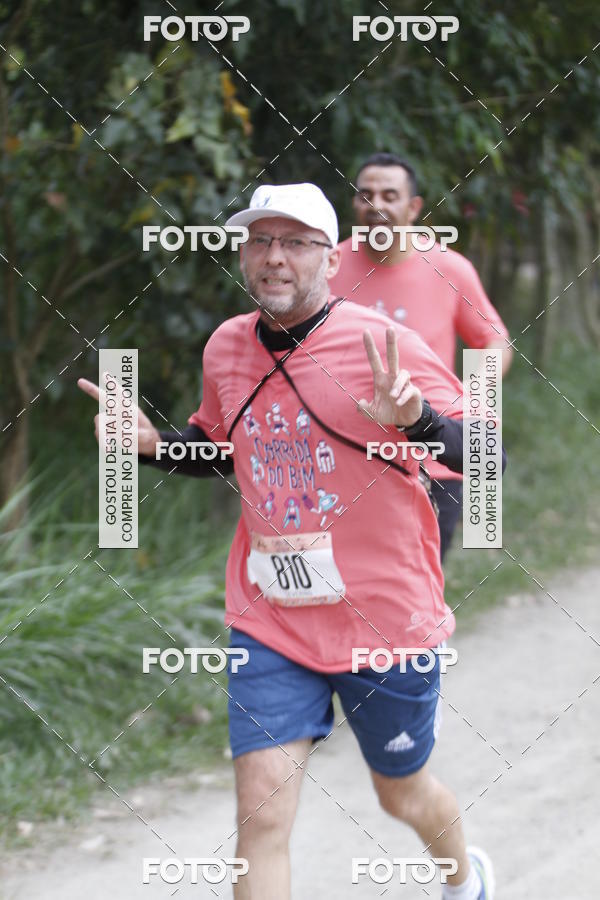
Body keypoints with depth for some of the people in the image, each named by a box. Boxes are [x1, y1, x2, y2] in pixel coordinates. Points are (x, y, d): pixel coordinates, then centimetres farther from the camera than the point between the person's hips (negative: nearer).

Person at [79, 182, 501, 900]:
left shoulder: (382, 343, -14)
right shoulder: (226, 348, 1)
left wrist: (417, 419, -38)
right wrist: (154, 444, 1)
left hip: (386, 618, -3)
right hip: (269, 618, 3)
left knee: (403, 795, 17)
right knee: (260, 815, -8)